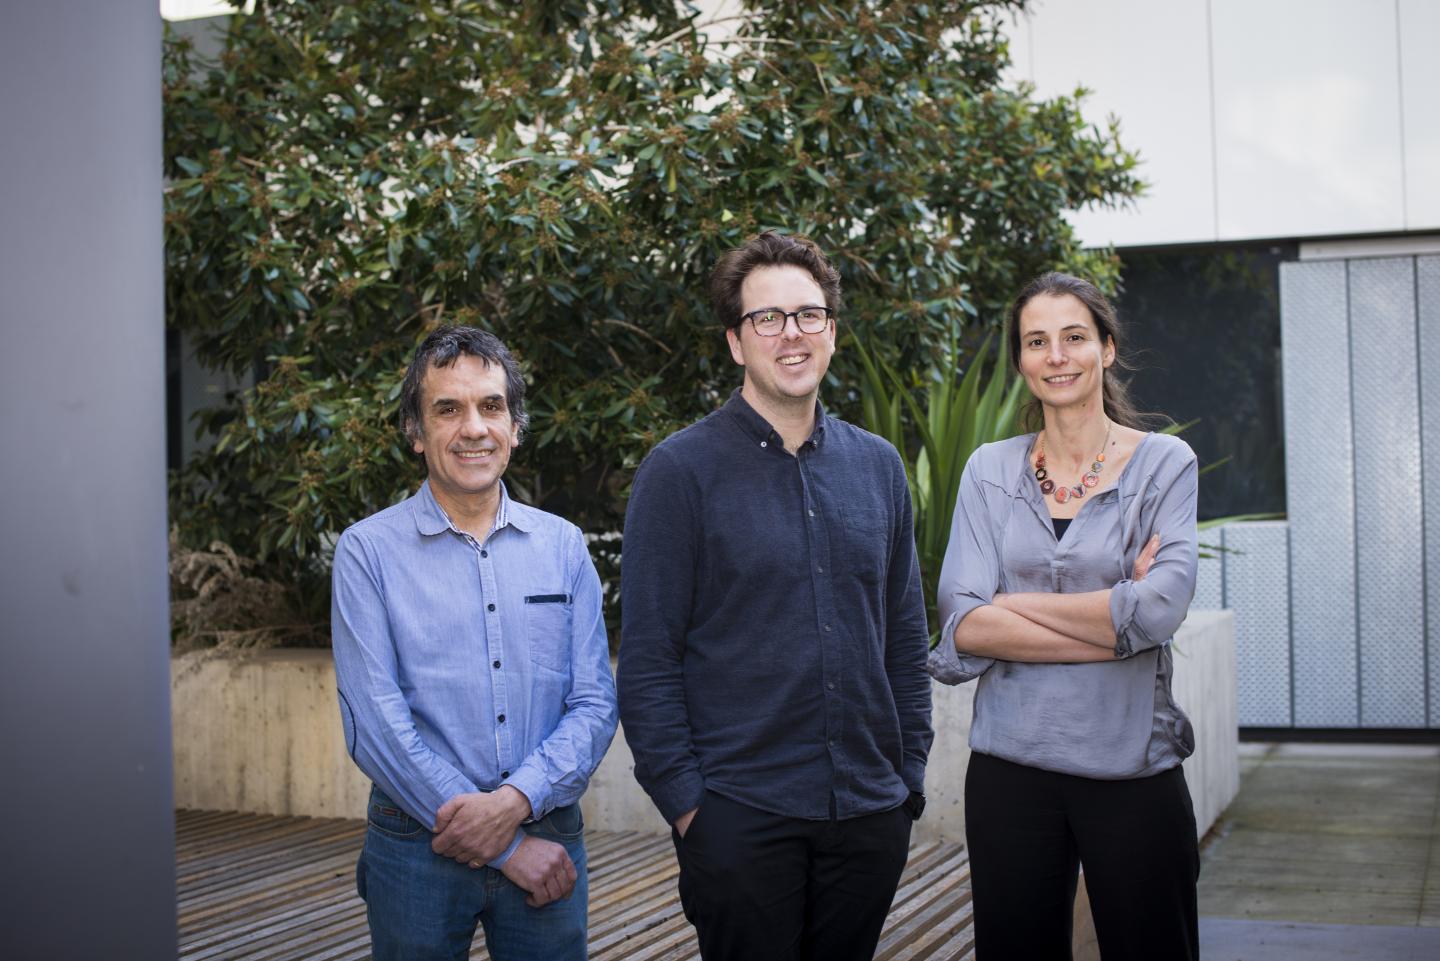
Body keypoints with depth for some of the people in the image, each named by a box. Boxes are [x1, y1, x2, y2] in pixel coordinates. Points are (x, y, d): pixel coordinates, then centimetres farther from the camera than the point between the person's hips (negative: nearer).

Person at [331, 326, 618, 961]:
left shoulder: (564, 546, 6)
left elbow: (595, 704, 2)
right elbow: (374, 722, -10)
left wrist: (515, 801, -16)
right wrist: (505, 847, -14)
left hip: (549, 841, 2)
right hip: (418, 850, -2)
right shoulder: (368, 551, -3)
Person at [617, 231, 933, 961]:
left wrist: (910, 774, 8)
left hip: (871, 814, 4)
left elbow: (905, 637, 12)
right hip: (738, 813, -4)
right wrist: (684, 801, -12)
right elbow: (647, 659, -8)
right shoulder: (682, 469, -6)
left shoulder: (878, 465, 8)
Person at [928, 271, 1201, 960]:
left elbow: (1160, 609, -14)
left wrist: (1012, 603, -8)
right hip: (1011, 766, 2)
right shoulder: (990, 471, 6)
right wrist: (1114, 627, -13)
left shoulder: (1164, 463, 0)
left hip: (1133, 766, -2)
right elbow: (962, 623, -7)